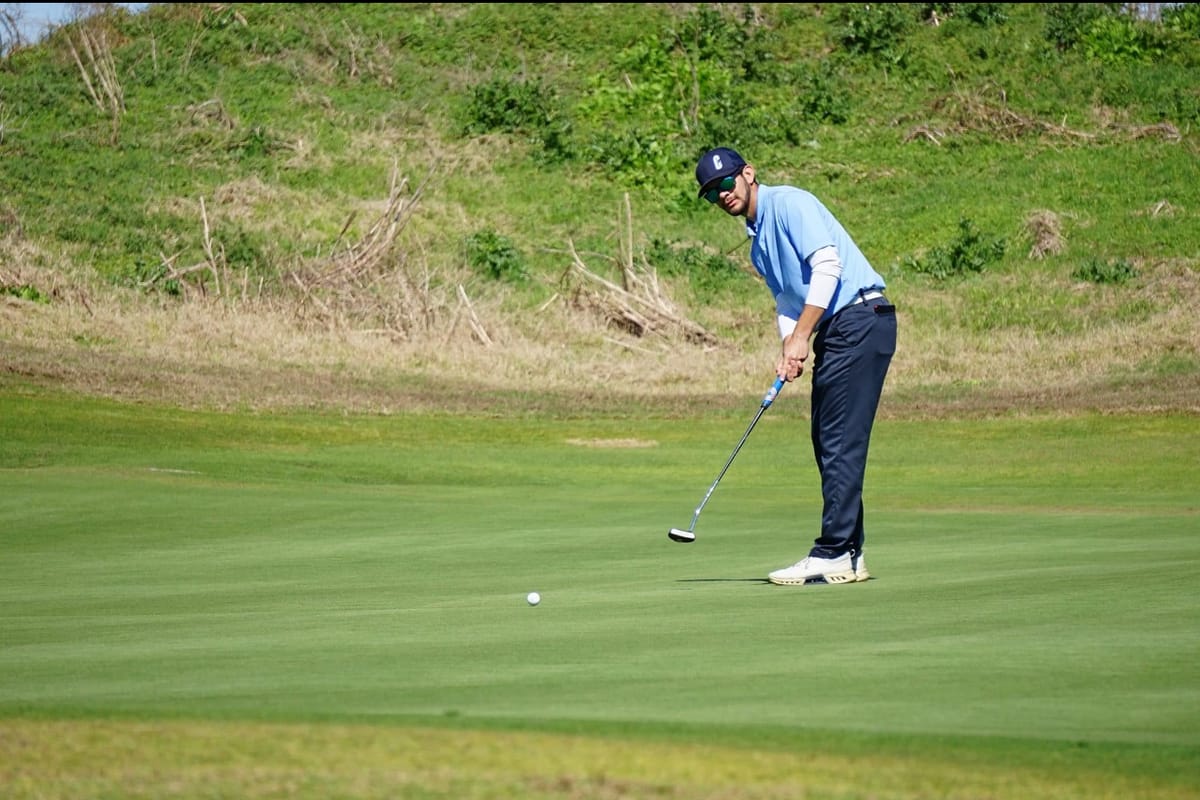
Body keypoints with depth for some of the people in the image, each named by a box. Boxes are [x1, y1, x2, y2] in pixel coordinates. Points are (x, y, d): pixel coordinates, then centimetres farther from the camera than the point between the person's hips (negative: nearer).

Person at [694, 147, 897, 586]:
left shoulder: (789, 203, -8)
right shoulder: (758, 242, 21)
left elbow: (827, 265, -18)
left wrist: (801, 335, -18)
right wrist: (789, 350, 2)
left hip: (860, 317, -10)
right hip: (834, 331, 10)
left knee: (842, 442, -11)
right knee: (828, 441, 9)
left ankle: (833, 554, -11)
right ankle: (849, 553, 13)